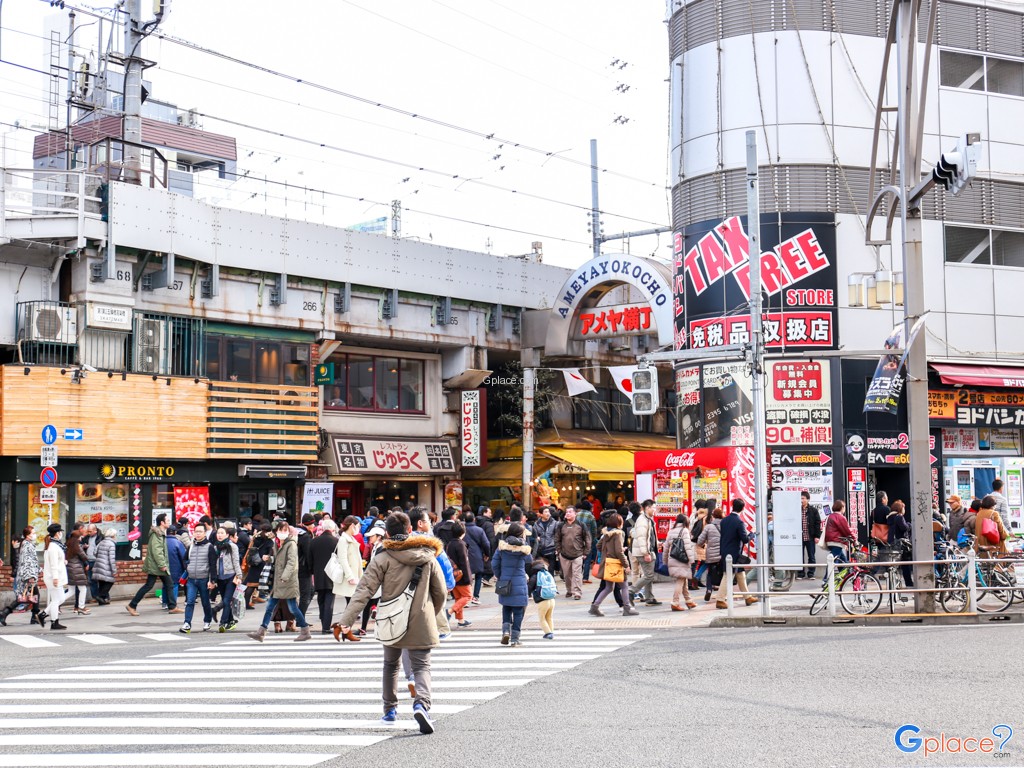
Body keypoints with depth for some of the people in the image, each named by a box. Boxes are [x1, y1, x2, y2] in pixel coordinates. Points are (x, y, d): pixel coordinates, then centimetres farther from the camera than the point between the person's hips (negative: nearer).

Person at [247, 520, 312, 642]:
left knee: (293, 609, -4)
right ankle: (261, 632, 9)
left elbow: (292, 562, -20)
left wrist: (285, 577, -30)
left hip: (289, 582, -8)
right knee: (270, 607, 7)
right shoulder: (277, 544, 14)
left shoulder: (291, 544, -9)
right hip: (277, 582, 8)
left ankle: (305, 632, 7)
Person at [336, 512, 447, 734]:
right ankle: (421, 703, -25)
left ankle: (390, 710, 27)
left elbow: (364, 590, -12)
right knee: (421, 666, 1)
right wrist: (433, 615, 23)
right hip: (421, 624, 0)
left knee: (391, 665, 21)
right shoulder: (428, 557, 1)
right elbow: (441, 592, 5)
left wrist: (347, 620, -14)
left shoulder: (382, 559, -6)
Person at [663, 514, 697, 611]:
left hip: (672, 560, 7)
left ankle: (688, 601, 27)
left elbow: (666, 547, 16)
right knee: (680, 581, -4)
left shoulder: (671, 531, 13)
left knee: (684, 581, 18)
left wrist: (665, 560, 23)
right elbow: (688, 546, -13)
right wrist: (691, 559, -13)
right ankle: (675, 603, -10)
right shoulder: (684, 530, -4)